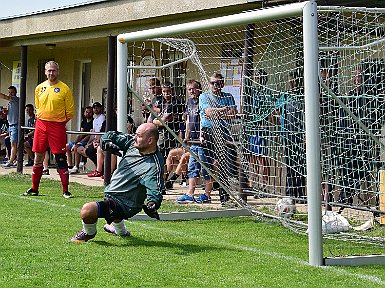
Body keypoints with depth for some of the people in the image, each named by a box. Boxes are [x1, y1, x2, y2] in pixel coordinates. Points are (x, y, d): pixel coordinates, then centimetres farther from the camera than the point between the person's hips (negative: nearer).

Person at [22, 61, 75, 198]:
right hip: (40, 125, 4)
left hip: (57, 126, -4)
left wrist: (59, 122, 2)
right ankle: (34, 188, 18)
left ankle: (65, 190, -1)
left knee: (61, 159, -4)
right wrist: (41, 119, 14)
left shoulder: (64, 89, -4)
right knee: (38, 157, 8)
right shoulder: (39, 88, 9)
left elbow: (70, 111, 1)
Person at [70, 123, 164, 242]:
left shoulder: (154, 166, -27)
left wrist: (152, 204, -54)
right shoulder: (132, 142, -5)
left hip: (125, 206, -10)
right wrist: (107, 143, -20)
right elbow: (110, 136, 3)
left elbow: (155, 190, -33)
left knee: (87, 210, -27)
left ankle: (89, 233, 8)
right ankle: (121, 231, 65)